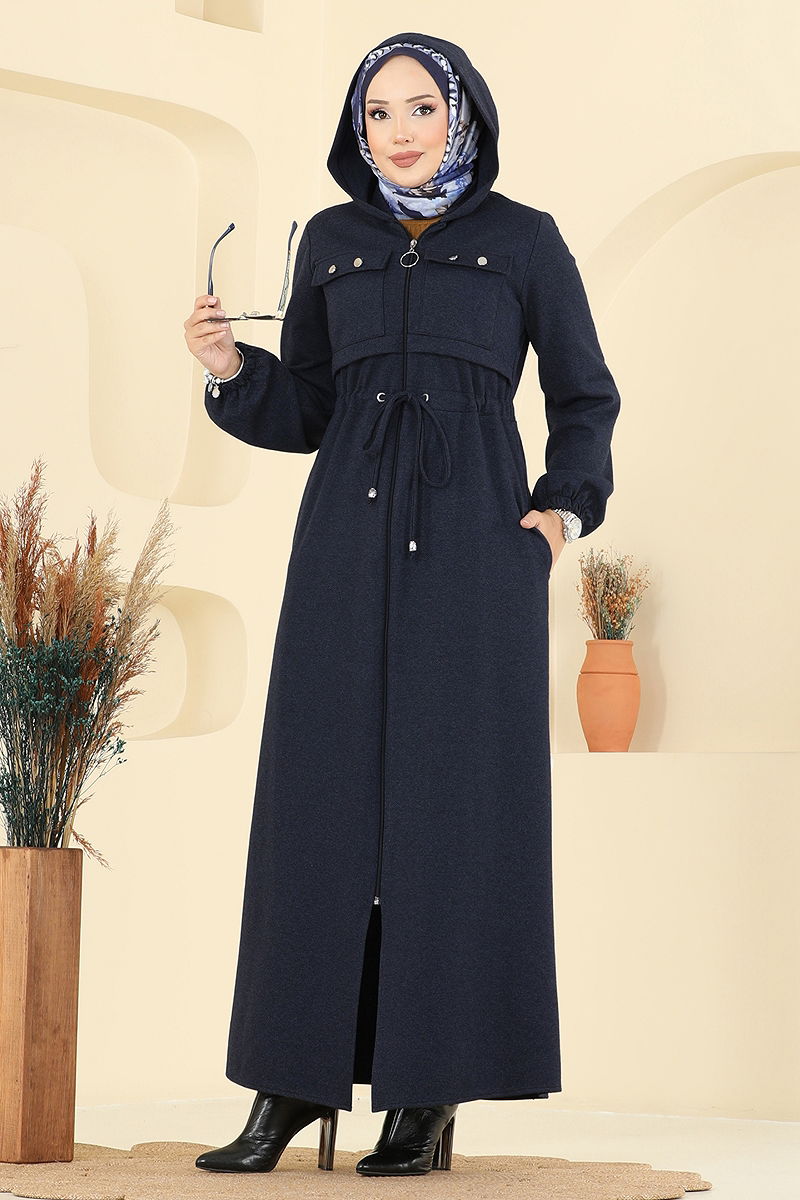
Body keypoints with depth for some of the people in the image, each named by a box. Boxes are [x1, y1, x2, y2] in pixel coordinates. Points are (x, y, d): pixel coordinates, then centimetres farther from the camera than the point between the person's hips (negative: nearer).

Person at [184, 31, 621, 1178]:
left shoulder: (525, 240, 6)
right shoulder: (330, 242, 13)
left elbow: (586, 396, 11)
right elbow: (304, 411, 13)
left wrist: (567, 509, -4)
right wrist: (231, 368, -6)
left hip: (473, 541, -3)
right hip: (349, 541, 3)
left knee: (455, 794, -5)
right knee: (324, 792, -1)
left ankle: (432, 1094, -2)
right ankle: (300, 1075, 4)